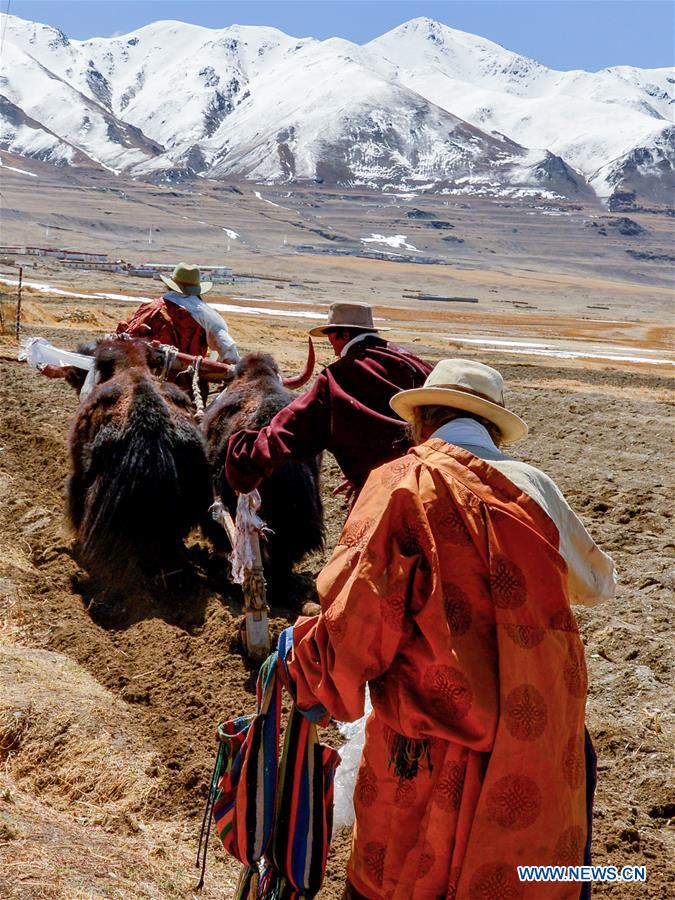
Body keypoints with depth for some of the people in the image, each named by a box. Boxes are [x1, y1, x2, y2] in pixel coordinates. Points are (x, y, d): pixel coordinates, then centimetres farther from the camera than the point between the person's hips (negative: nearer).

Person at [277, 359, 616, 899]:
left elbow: (356, 607, -16)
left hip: (432, 744, -3)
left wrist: (307, 670, 3)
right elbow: (598, 584, 17)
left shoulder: (401, 484, -10)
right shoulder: (531, 485, 1)